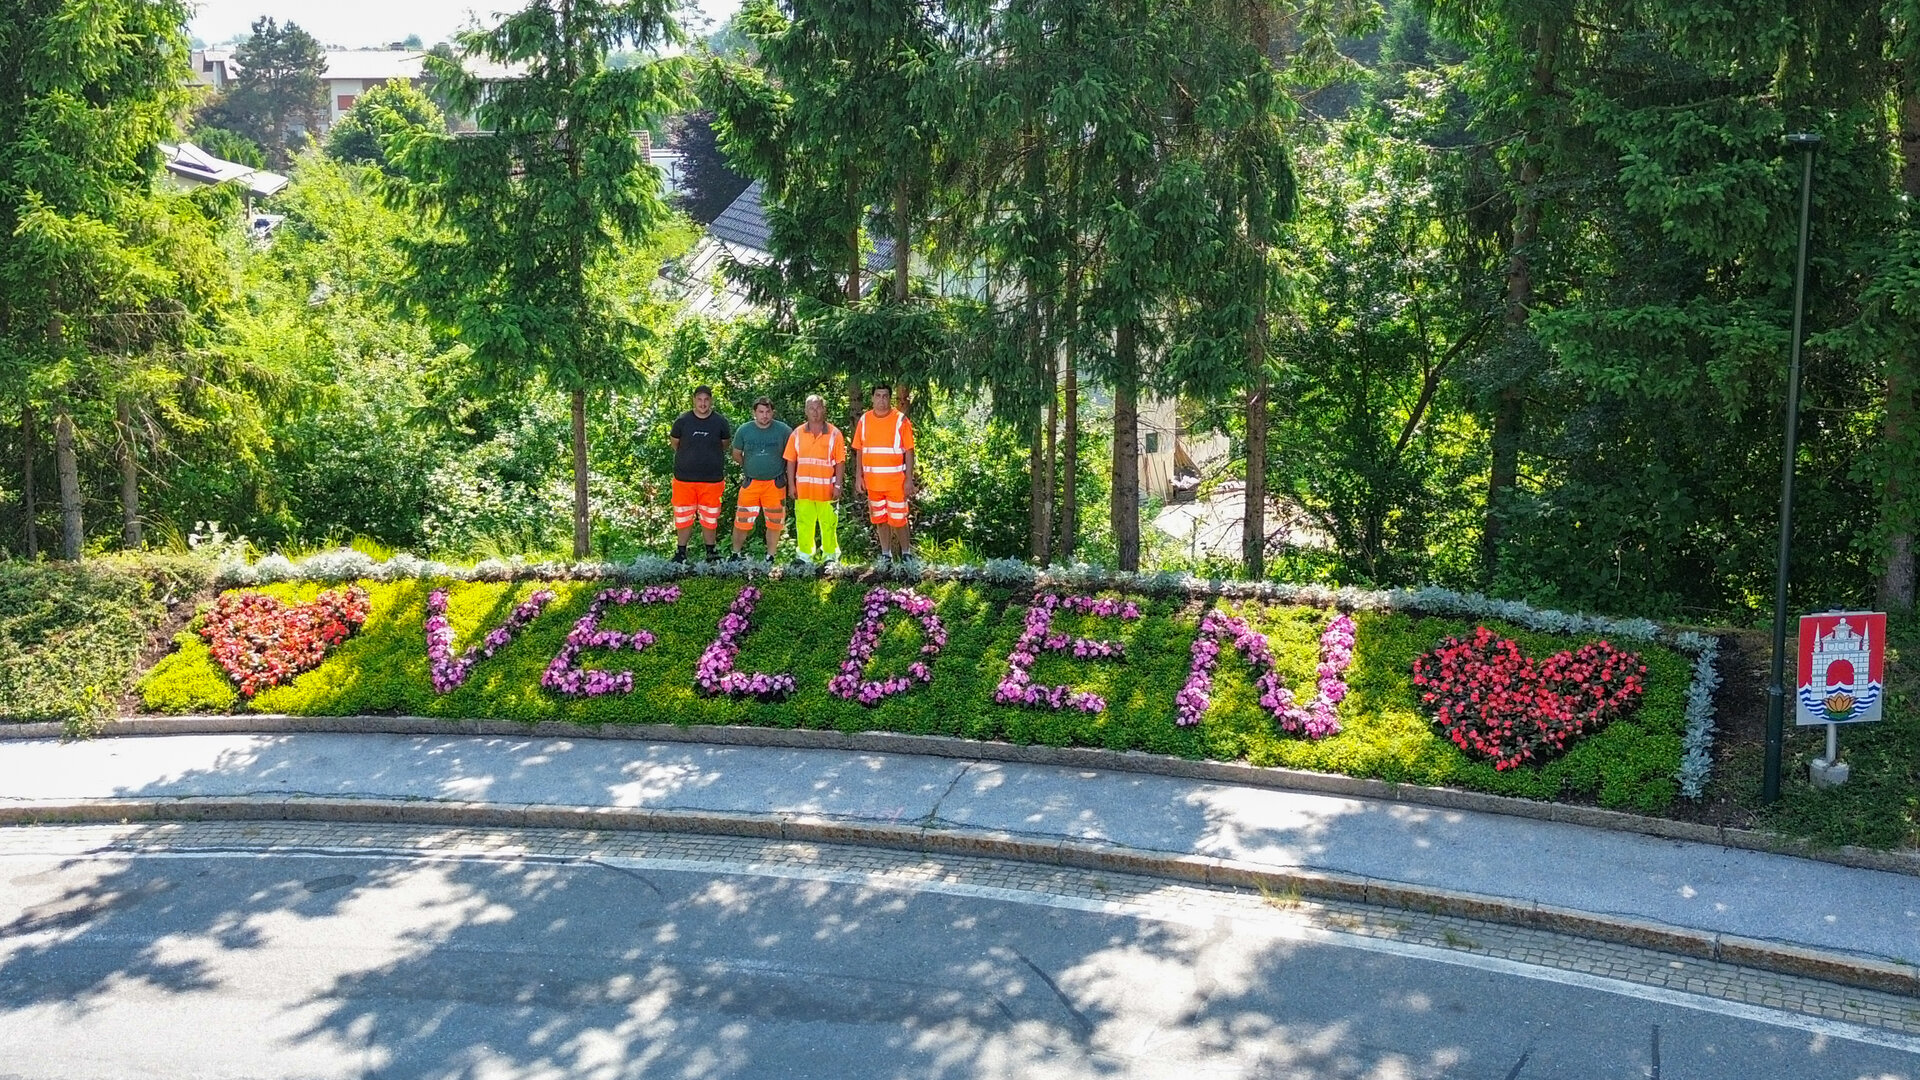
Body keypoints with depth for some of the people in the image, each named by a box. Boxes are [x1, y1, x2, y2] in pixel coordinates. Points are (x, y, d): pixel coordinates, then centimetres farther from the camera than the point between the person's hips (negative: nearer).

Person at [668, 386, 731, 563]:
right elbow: (674, 443, 12)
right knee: (683, 517, 7)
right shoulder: (682, 421, -3)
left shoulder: (720, 422, -3)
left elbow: (725, 444, 14)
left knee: (710, 518, 8)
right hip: (685, 478, 0)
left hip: (712, 479, 0)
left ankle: (711, 551, 24)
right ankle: (682, 552, 20)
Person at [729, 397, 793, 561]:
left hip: (775, 484, 0)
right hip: (750, 483, 1)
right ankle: (736, 554, 19)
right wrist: (749, 467, 12)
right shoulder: (744, 431, -1)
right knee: (742, 522, 2)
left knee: (774, 523, 7)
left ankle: (770, 557, 22)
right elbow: (736, 454, 12)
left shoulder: (783, 430, -5)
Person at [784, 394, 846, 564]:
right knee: (803, 523, 4)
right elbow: (791, 461, 8)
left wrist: (838, 485, -6)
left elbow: (840, 462, 0)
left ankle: (830, 556, 12)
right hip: (803, 488, 2)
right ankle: (804, 555, 14)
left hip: (827, 488, -2)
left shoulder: (834, 433, 1)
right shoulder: (797, 433, 7)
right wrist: (791, 485, 3)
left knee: (829, 524, 1)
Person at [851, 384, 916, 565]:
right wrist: (859, 476, 4)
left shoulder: (900, 420, -5)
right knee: (879, 519, 10)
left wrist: (909, 480, -10)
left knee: (898, 519, 0)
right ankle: (886, 554, 22)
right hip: (872, 481, 3)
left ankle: (905, 553, 15)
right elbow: (859, 450, 10)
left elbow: (909, 451, -5)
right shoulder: (864, 420, 5)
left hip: (896, 481, -3)